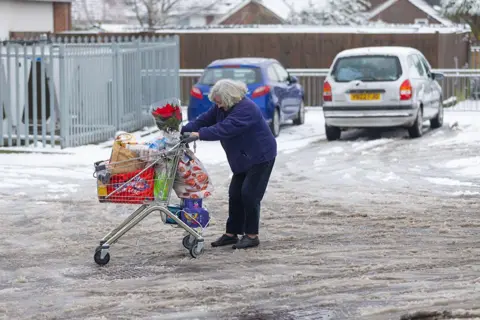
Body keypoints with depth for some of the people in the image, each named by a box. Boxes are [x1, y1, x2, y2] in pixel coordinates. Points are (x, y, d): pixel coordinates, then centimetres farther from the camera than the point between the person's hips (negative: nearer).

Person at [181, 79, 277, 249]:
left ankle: (251, 235, -3)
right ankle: (231, 233, 12)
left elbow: (225, 128, -38)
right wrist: (184, 131, -17)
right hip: (243, 159, 9)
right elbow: (204, 119, -2)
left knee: (249, 194, -12)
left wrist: (201, 134, -42)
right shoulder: (221, 107, 1)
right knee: (235, 194, 6)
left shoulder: (246, 109, -28)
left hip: (260, 157, -9)